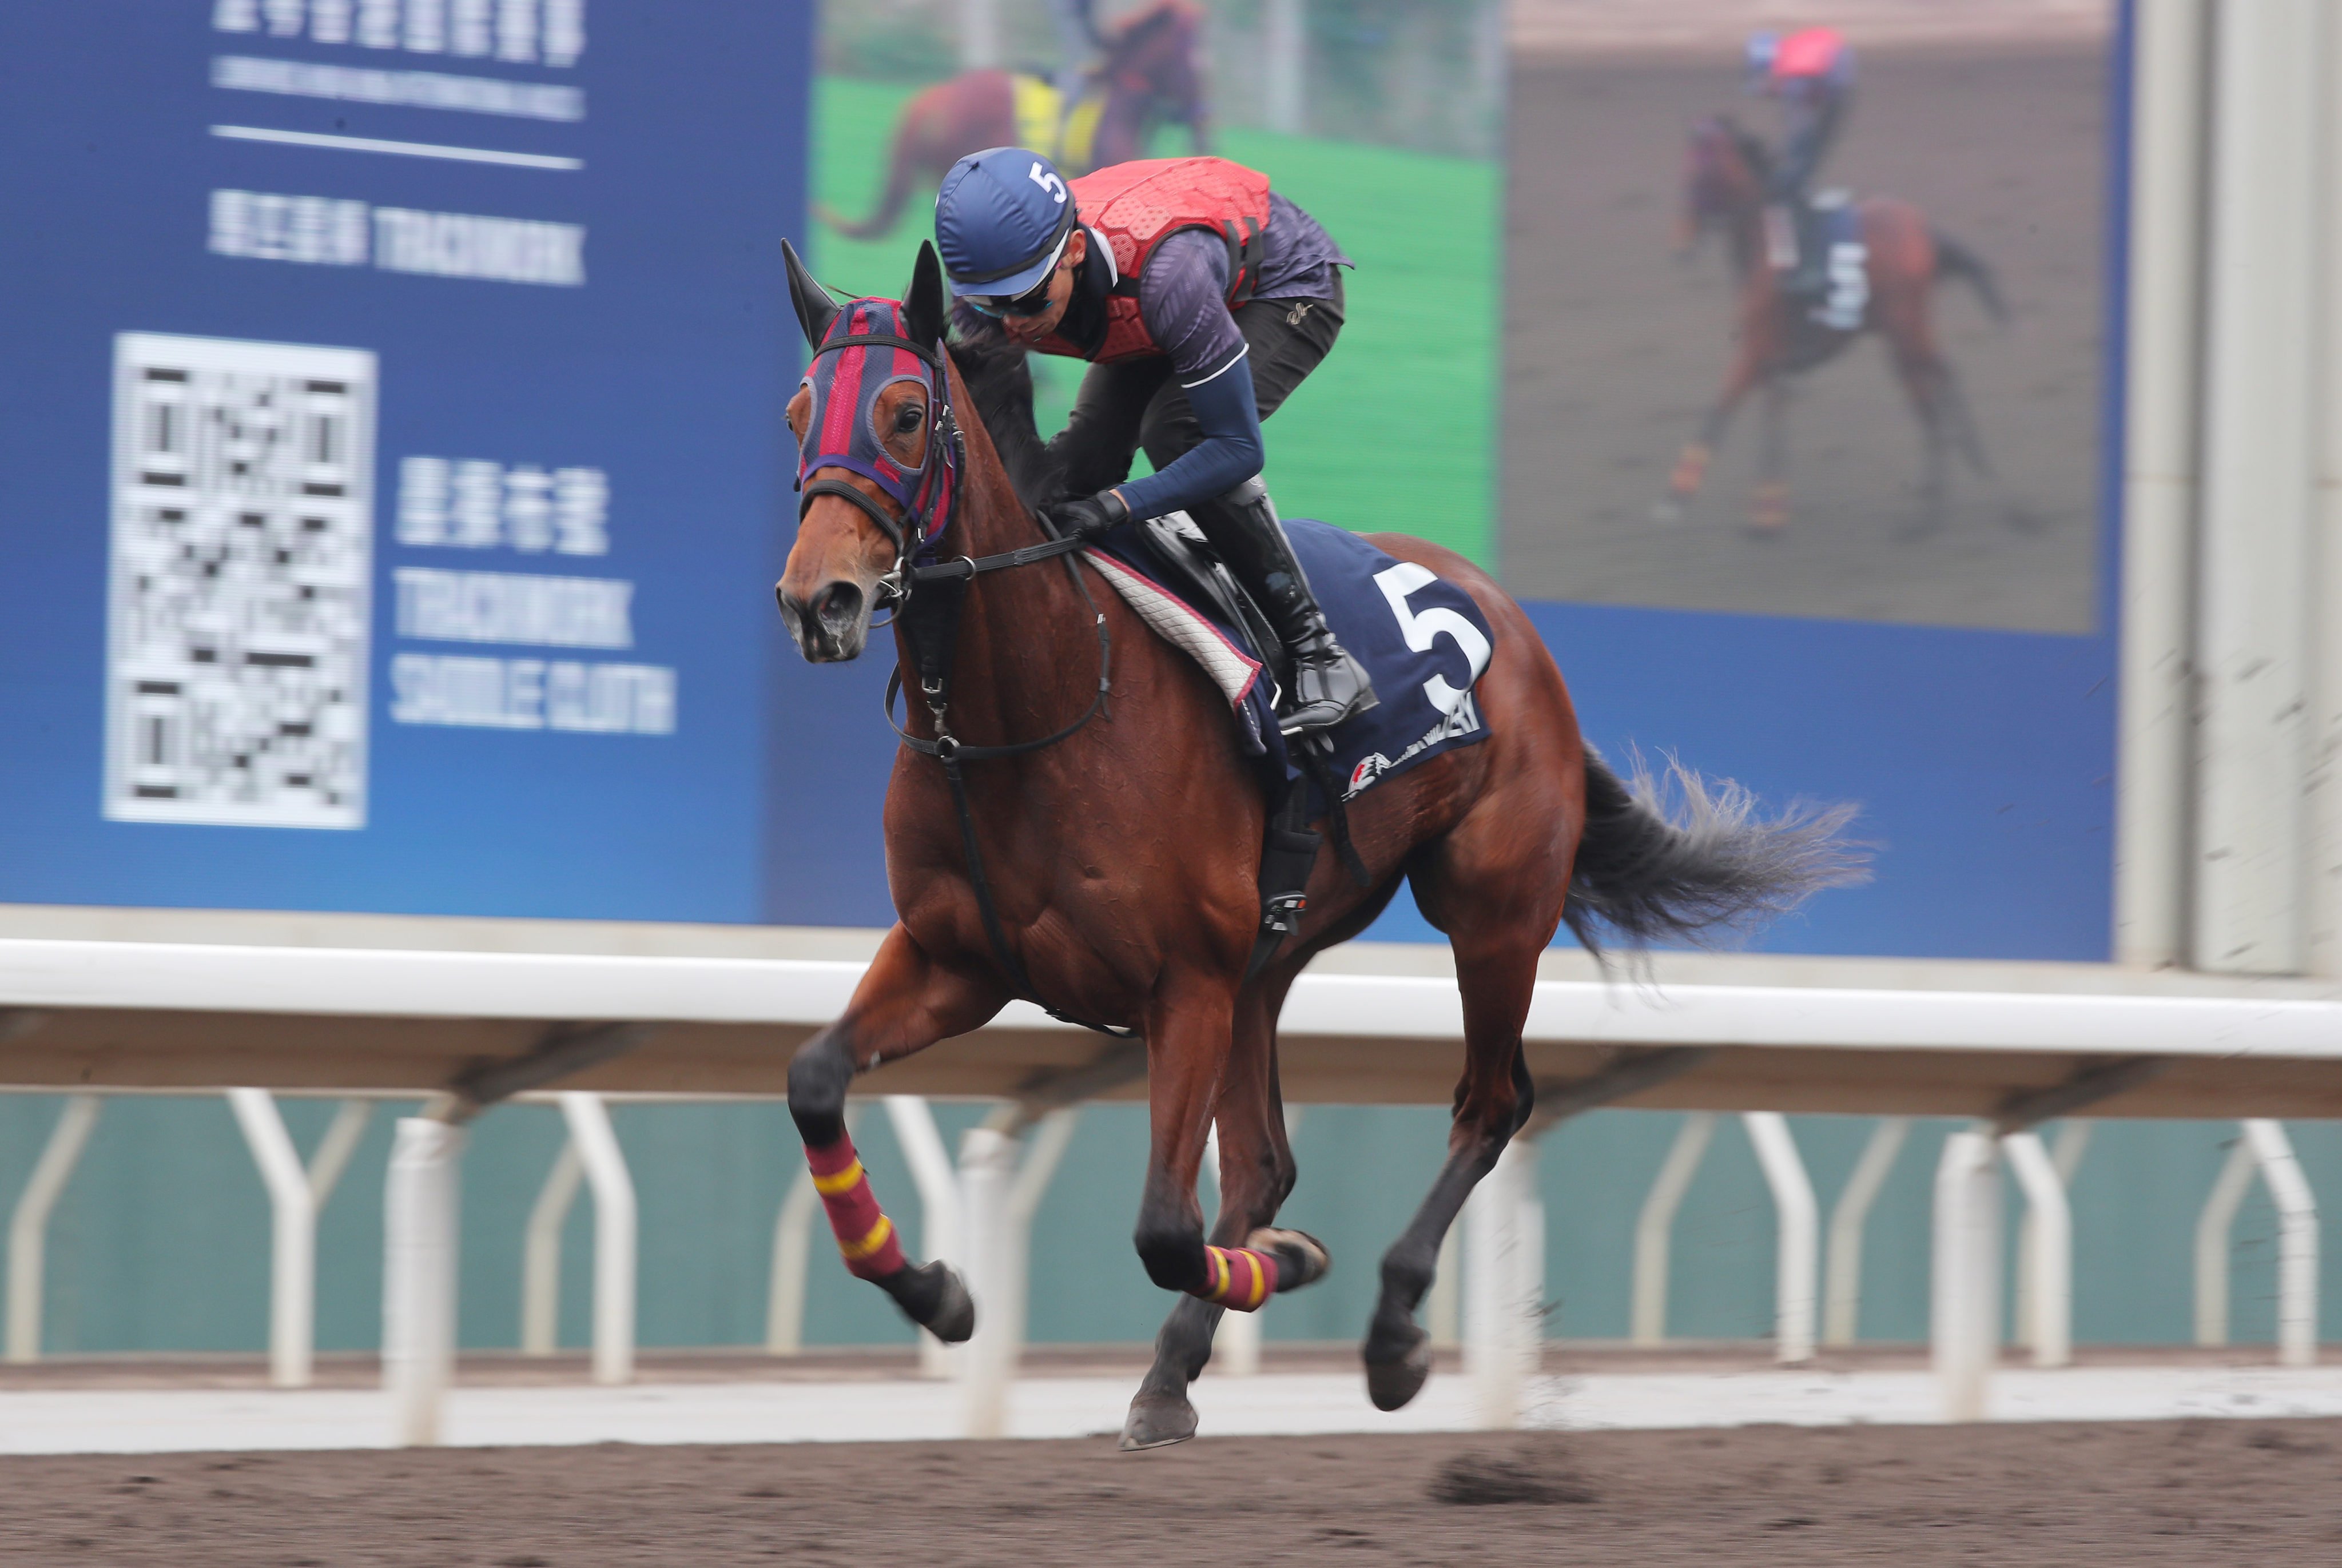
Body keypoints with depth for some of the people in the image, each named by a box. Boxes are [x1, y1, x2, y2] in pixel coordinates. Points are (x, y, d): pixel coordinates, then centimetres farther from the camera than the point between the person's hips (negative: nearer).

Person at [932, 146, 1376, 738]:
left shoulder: (1166, 271, -45)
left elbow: (1237, 448, -39)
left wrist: (1116, 506, -49)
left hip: (1290, 286, -6)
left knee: (1174, 428, -29)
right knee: (1084, 455, -11)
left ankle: (1319, 656, -23)